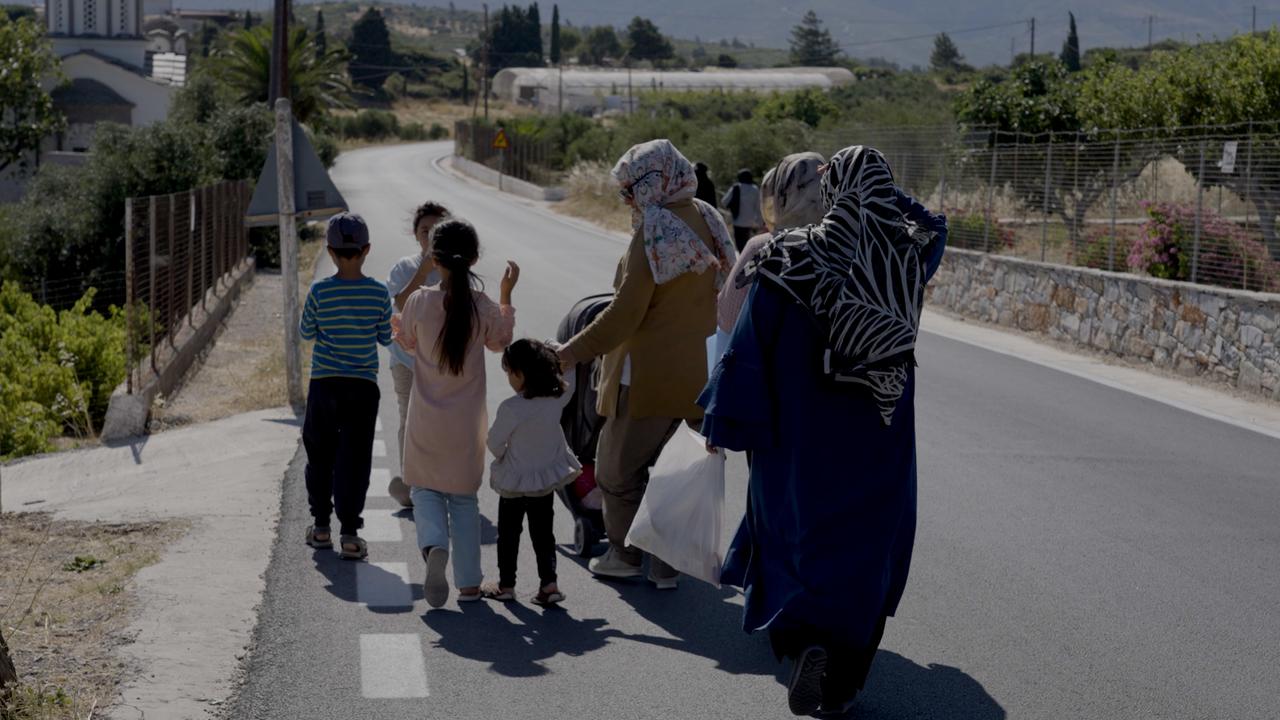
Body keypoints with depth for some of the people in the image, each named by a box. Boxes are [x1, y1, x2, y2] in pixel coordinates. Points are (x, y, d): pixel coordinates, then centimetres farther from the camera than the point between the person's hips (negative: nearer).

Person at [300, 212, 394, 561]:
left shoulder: (319, 292, -9)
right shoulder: (379, 293, -8)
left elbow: (306, 333, 4)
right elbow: (386, 337, 3)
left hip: (324, 384, 0)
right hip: (363, 386, 0)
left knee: (320, 456, 15)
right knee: (354, 460, 2)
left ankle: (321, 526, 22)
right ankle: (350, 532, -2)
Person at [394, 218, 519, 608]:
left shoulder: (419, 301, -12)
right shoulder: (485, 307, -10)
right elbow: (501, 342, 11)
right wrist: (507, 295, 15)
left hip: (427, 420, -1)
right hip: (467, 420, 1)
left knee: (425, 488, 15)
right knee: (464, 496, 14)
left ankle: (434, 544, -15)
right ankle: (469, 581, 13)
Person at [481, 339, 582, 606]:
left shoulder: (511, 408, -25)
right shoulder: (557, 398, -10)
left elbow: (495, 442, -12)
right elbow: (568, 385, 15)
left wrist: (501, 457, 8)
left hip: (515, 480, -4)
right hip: (548, 477, 4)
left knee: (508, 534, 12)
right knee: (543, 532, 13)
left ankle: (506, 584, 21)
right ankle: (549, 582, 4)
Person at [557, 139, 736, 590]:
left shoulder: (654, 233, -18)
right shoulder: (706, 222, 6)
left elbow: (626, 313, -17)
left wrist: (576, 351, -8)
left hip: (651, 376, -7)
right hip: (699, 373, 7)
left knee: (620, 464, 10)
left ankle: (625, 554, 19)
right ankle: (668, 563, 17)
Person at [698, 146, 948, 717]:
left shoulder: (793, 257, -13)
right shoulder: (910, 254, -5)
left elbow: (750, 347, -10)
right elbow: (930, 225, 21)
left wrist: (723, 422, -2)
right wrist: (872, 183, 23)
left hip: (803, 435, -2)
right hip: (880, 439, 2)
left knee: (797, 531, 16)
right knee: (864, 546, 11)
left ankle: (806, 642, -3)